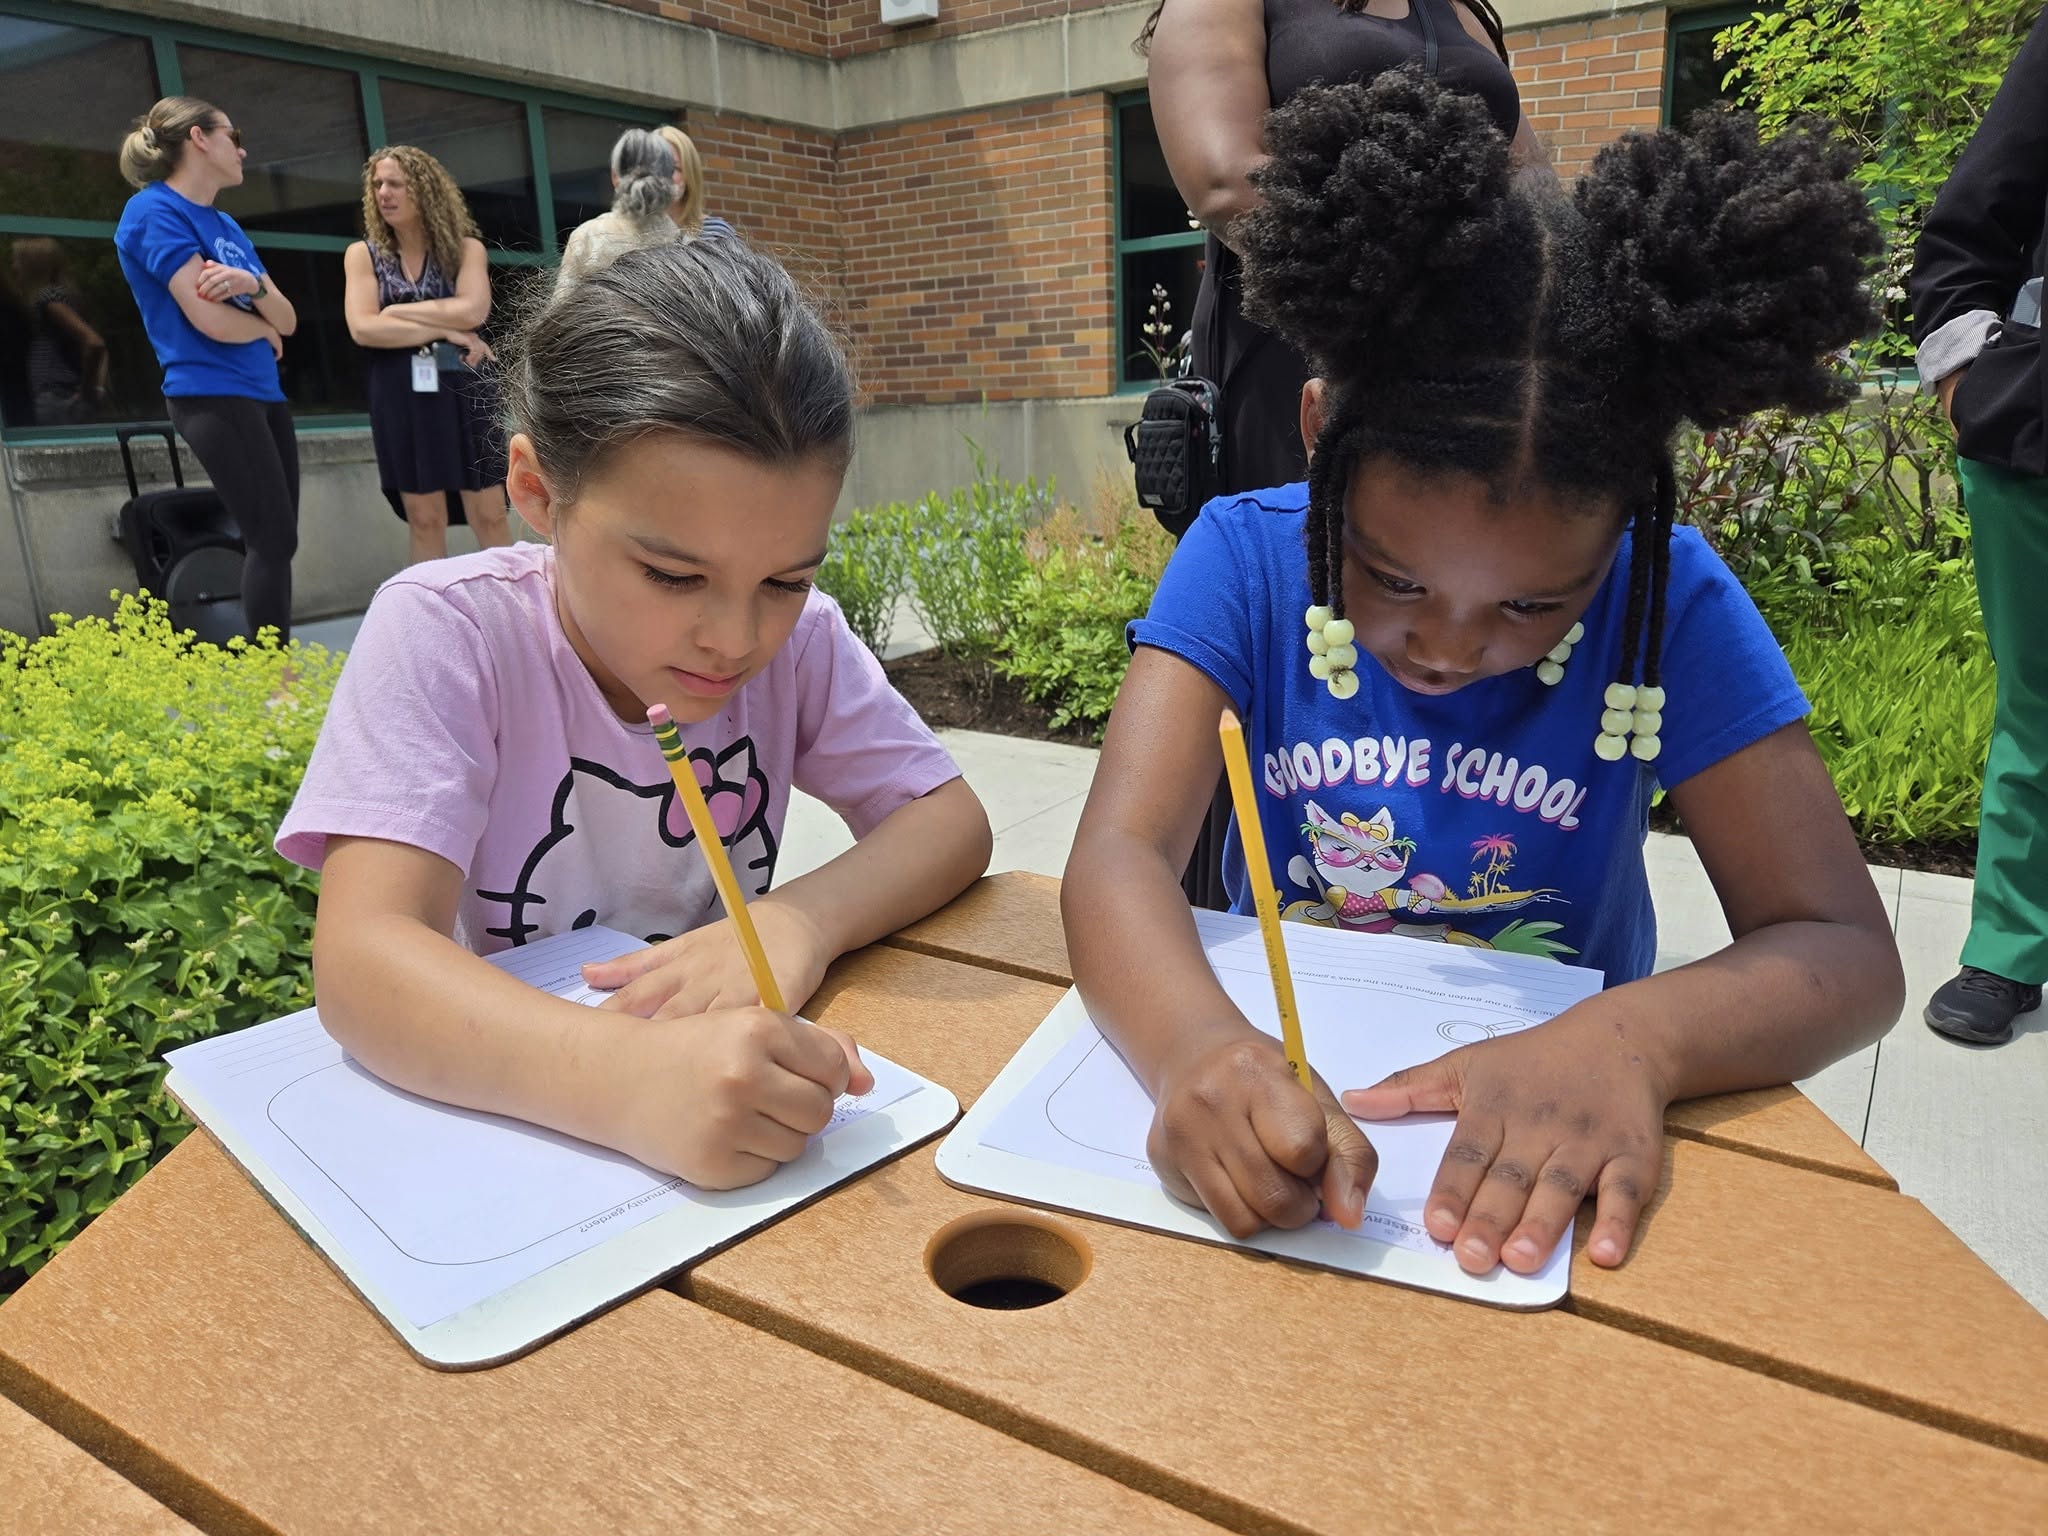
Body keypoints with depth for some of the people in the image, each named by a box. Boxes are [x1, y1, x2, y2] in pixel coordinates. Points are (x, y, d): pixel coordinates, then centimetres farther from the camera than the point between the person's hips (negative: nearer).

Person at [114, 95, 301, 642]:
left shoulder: (226, 225, 19)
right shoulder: (154, 211, -8)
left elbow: (288, 320, 10)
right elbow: (212, 319, -18)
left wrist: (254, 284, -11)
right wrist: (265, 330, 2)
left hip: (262, 394, 9)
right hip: (212, 397, -9)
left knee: (271, 543, 7)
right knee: (273, 540, -12)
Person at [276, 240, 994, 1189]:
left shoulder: (800, 634, -5)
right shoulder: (445, 631, -15)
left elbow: (951, 820, -4)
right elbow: (363, 961, -24)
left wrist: (804, 917, -23)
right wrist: (625, 1076, -41)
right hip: (494, 1114, -2)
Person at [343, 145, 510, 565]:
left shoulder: (465, 247, 4)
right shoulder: (362, 254, 7)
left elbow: (472, 311, -13)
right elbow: (363, 328, -7)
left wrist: (398, 312, -6)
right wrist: (444, 329, -12)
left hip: (462, 391, -1)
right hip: (401, 398, 1)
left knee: (489, 516, -2)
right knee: (424, 519, 4)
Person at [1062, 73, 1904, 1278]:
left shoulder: (1669, 603, -10)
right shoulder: (1246, 560, -11)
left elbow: (1846, 948, -12)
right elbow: (1123, 852, -21)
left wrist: (1634, 1037, -31)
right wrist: (1199, 1044, -41)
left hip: (1542, 1170, 0)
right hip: (1283, 1104, 1)